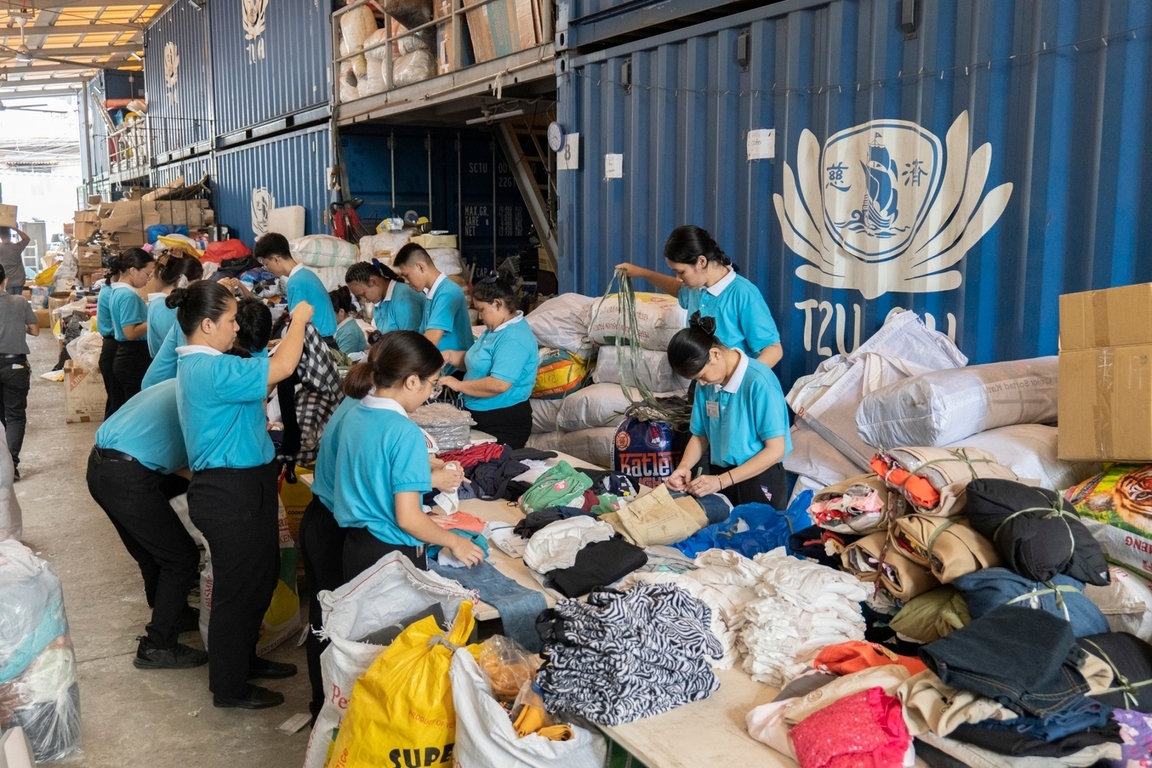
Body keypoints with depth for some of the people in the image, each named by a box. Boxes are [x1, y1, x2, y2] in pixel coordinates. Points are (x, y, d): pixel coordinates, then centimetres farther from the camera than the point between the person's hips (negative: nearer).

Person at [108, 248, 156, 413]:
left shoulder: (117, 291, 12)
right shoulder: (129, 295, -18)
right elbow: (131, 332, -24)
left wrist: (150, 315, 14)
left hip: (124, 358, 10)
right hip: (135, 360, -10)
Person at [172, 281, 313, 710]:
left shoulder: (196, 365, 11)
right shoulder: (211, 370, -23)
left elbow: (256, 382, 18)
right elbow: (280, 368, -29)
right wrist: (299, 321, -14)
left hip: (241, 489, 11)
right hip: (231, 494, -11)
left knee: (261, 578, 23)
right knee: (237, 588, 3)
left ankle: (244, 659, 40)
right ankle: (229, 687, 19)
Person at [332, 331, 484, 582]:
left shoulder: (353, 417, 1)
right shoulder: (405, 432, -23)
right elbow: (407, 518, -22)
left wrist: (427, 473, 21)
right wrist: (454, 542, -8)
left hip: (353, 546, 8)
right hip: (393, 554, -8)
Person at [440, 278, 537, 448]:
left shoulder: (514, 339, -23)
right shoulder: (496, 329, 10)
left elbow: (499, 385, -32)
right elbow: (479, 362, 22)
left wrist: (458, 385, -20)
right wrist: (451, 356, 3)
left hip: (504, 422, -10)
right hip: (478, 415, 10)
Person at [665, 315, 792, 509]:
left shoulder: (759, 382, -21)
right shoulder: (707, 383, 0)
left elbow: (775, 450, -20)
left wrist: (722, 481, -23)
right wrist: (684, 467, -11)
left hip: (759, 481, -6)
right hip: (720, 477, 6)